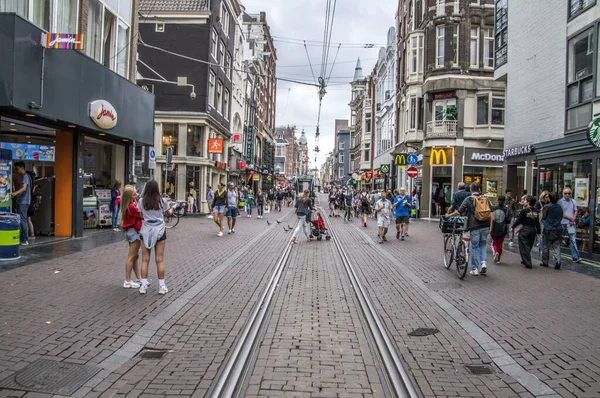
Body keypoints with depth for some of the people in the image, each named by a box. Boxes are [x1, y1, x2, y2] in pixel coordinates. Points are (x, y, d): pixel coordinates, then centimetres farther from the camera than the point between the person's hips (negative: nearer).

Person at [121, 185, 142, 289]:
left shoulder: (131, 204, 7)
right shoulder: (132, 206, -22)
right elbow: (143, 215, -21)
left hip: (132, 231, 10)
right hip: (134, 231, -10)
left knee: (135, 256, 15)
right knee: (132, 257, -2)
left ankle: (139, 278, 25)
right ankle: (127, 281, 5)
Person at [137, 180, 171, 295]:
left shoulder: (141, 202, -2)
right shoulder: (162, 201, -4)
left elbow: (140, 216, 1)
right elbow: (169, 212, 12)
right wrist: (171, 207, 34)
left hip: (145, 231, 1)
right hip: (159, 231, -1)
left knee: (145, 260, 7)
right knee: (159, 260, 4)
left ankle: (143, 286, 10)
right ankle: (161, 286, 10)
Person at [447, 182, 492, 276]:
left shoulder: (469, 199, -4)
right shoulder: (486, 199, 8)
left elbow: (458, 212, -7)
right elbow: (491, 213, 7)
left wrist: (449, 215, 9)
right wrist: (490, 226, 12)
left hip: (474, 226, -4)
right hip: (485, 226, 4)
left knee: (474, 247, 4)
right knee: (483, 245, 19)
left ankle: (474, 269, 8)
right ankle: (484, 262, 1)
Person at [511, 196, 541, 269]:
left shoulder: (524, 210, -14)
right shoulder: (536, 211, 3)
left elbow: (519, 220, -11)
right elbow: (537, 222, 7)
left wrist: (513, 227, -1)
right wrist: (538, 232, 15)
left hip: (525, 230, -6)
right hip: (533, 230, 6)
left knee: (524, 247, 0)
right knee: (529, 247, 17)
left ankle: (527, 263, -4)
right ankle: (524, 260, 30)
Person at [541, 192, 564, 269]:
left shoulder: (547, 207, -11)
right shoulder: (559, 207, 4)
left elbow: (543, 217, -4)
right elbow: (561, 217, 15)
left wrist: (542, 211, 12)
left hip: (548, 229, -4)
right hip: (558, 229, 4)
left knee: (546, 246, 8)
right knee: (556, 247, 5)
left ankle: (545, 262, 17)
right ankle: (557, 262, -8)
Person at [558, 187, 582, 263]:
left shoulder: (573, 202, 10)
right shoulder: (560, 202, -4)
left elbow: (575, 211, 14)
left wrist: (573, 219, -2)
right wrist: (570, 218, -8)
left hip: (571, 223, 3)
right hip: (562, 223, -3)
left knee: (573, 240, -4)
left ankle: (575, 257, -6)